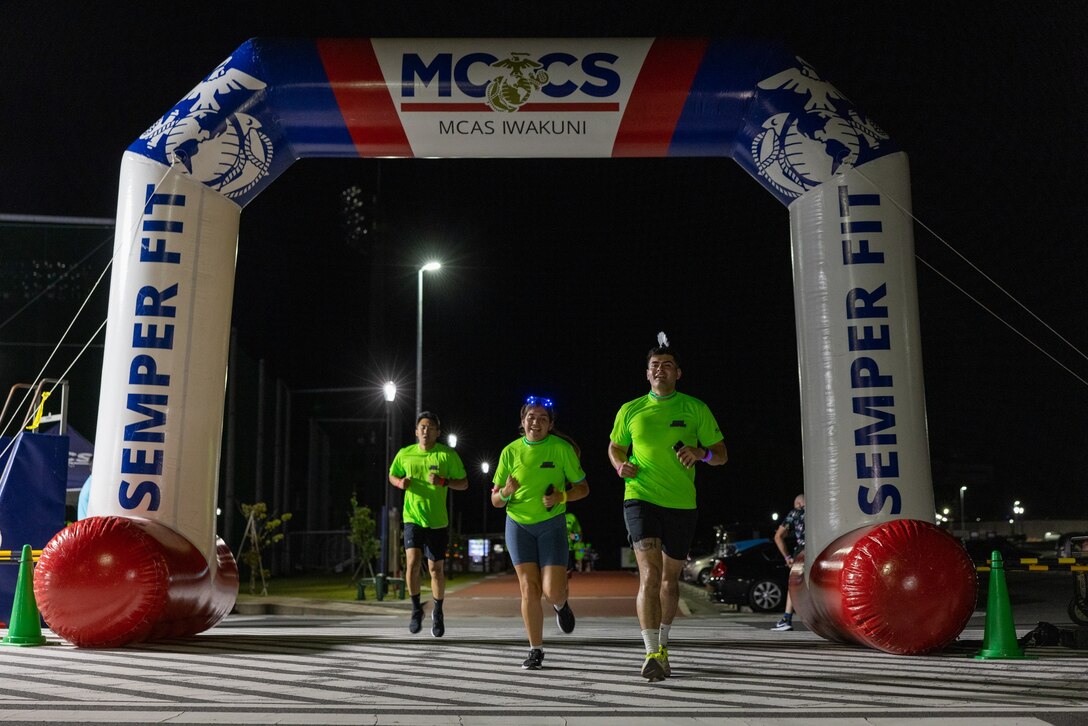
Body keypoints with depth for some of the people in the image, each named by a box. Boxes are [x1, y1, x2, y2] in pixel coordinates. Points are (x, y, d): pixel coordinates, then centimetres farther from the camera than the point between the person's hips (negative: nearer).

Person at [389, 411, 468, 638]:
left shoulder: (448, 455, -3)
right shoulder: (404, 454, 3)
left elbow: (464, 483, 2)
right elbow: (392, 475, 19)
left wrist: (444, 482, -17)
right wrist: (400, 482, -4)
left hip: (438, 521, 0)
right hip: (412, 518, 0)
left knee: (436, 569, 6)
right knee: (413, 561, -18)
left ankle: (438, 613, 29)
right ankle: (416, 609, 4)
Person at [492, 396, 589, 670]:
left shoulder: (562, 448, -7)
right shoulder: (510, 451, -2)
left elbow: (583, 488, 2)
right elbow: (495, 500, 3)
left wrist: (562, 496, -18)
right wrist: (506, 492, -20)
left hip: (552, 524, -1)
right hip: (518, 525, 1)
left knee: (552, 591, -9)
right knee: (529, 589, -4)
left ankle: (561, 605, 30)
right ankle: (536, 650, 9)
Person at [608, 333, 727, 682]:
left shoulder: (696, 409, 3)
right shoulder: (630, 410, 6)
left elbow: (721, 455, 5)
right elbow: (615, 448, 19)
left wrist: (701, 452, -18)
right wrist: (621, 465, -3)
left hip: (681, 504, 1)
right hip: (640, 498, -1)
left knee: (670, 578, 13)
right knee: (649, 573, -17)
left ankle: (662, 645, 34)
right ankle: (652, 655, -18)